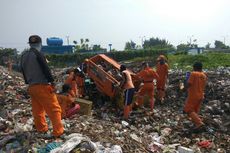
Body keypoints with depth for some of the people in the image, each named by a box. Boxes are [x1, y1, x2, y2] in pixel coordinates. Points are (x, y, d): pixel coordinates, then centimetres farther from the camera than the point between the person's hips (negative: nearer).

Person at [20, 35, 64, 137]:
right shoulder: (37, 54, -12)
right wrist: (51, 81, -8)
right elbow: (45, 69, -15)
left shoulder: (23, 56, 13)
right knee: (54, 109, -3)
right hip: (42, 86, -8)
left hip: (31, 87, 8)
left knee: (37, 110, 18)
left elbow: (23, 71, 19)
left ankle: (41, 129, 29)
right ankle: (58, 132, -4)